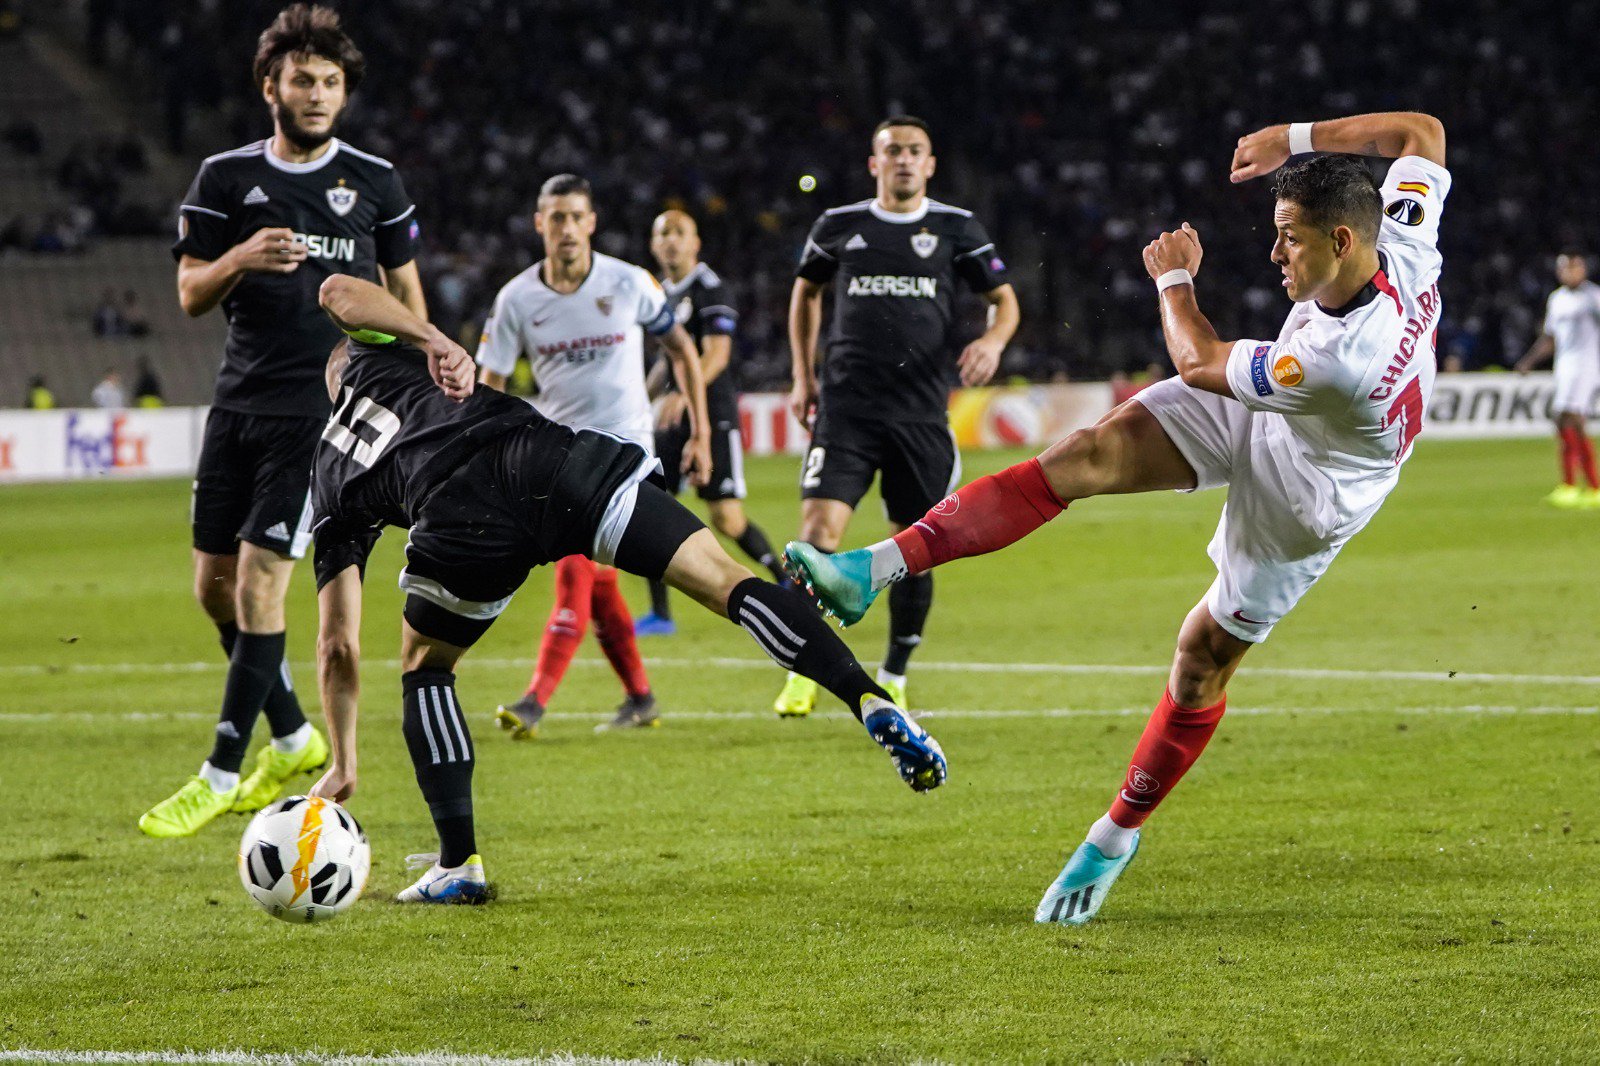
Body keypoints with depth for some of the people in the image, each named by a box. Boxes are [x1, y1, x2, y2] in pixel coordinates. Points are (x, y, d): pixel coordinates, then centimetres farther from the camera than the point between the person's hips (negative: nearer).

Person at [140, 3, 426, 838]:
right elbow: (190, 293, 4)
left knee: (258, 583, -12)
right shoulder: (225, 178, 6)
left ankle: (221, 774, -6)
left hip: (322, 410, -4)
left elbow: (404, 288, 14)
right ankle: (292, 737, 27)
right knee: (214, 586, 7)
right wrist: (241, 258, -16)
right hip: (239, 399, 4)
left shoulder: (375, 182, 4)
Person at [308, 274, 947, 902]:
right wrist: (435, 341, 13)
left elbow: (337, 646, 33)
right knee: (724, 581, 0)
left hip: (459, 514, 0)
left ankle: (458, 864, 16)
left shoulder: (336, 496, 36)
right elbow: (339, 292, 19)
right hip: (540, 455, 0)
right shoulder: (374, 361, 39)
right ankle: (870, 702, -20)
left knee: (425, 669, 27)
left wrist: (343, 766, 38)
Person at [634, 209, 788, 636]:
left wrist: (684, 393, -35)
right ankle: (660, 614, 4)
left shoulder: (709, 288, -10)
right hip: (672, 416, 7)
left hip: (712, 413, -7)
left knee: (726, 519, -9)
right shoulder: (661, 291, 14)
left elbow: (716, 355, -20)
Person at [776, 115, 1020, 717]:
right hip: (847, 407, 0)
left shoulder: (956, 228, 5)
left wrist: (992, 341, -12)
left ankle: (894, 677, 22)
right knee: (820, 527, -16)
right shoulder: (839, 227, 8)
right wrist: (803, 376, 17)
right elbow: (806, 290, 24)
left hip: (922, 413, 0)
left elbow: (1003, 299, 10)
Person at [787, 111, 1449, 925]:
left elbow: (1202, 364, -24)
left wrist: (1173, 280, -8)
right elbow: (1421, 131, -1)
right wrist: (1297, 139, -4)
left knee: (1204, 661, 1)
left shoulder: (1347, 360, -42)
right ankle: (879, 568, -22)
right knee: (1084, 458, -14)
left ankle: (1118, 834, 23)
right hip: (1252, 411, 7)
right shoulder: (1404, 244, -23)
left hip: (1300, 495, -7)